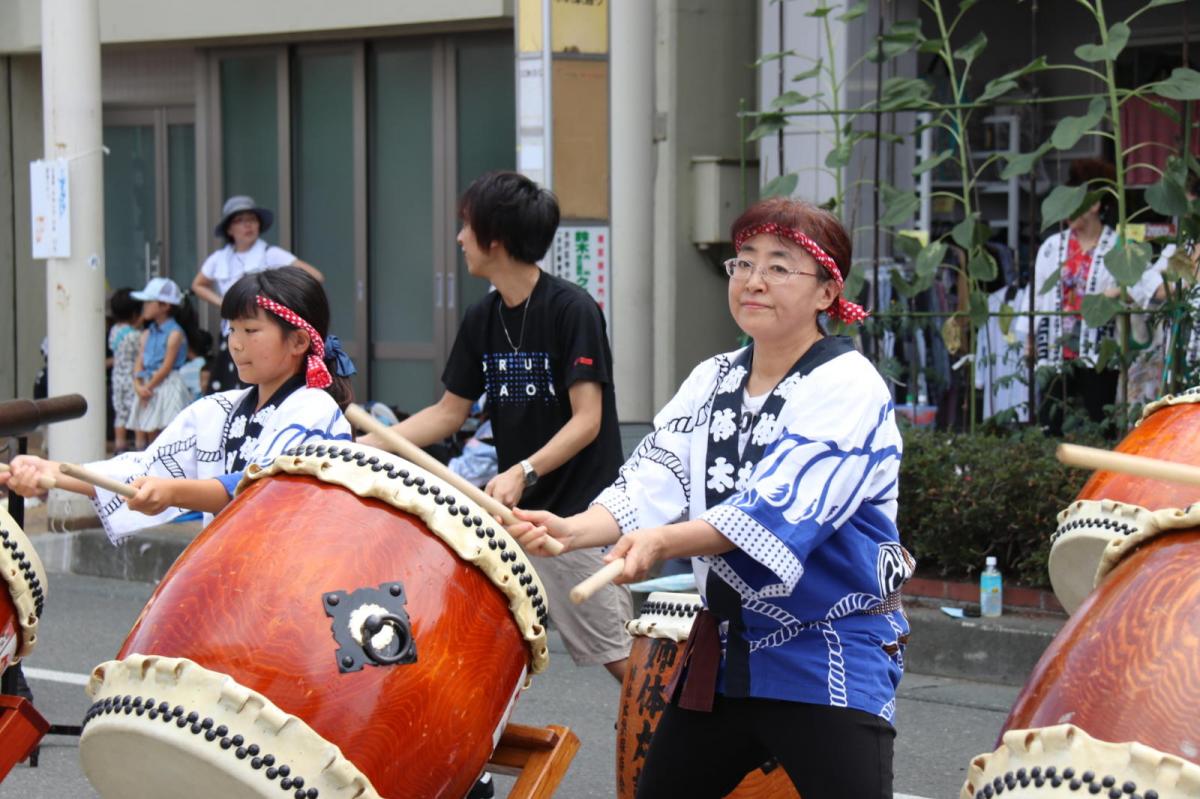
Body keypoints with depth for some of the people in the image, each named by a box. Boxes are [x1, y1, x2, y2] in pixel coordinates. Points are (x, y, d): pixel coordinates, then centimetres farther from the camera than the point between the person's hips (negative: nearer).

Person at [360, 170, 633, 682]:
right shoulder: (482, 320, 7)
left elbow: (587, 420, -18)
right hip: (513, 509, 7)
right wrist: (361, 446, 2)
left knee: (617, 653, -2)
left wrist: (524, 471, -31)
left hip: (578, 512, -7)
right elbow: (449, 413, 11)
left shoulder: (571, 309, -14)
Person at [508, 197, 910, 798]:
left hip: (833, 662, -7)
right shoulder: (712, 381, 8)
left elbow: (781, 505, -27)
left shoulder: (849, 389, -13)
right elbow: (656, 476, -4)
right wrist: (575, 530, -23)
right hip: (724, 649, 7)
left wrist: (664, 541, -40)